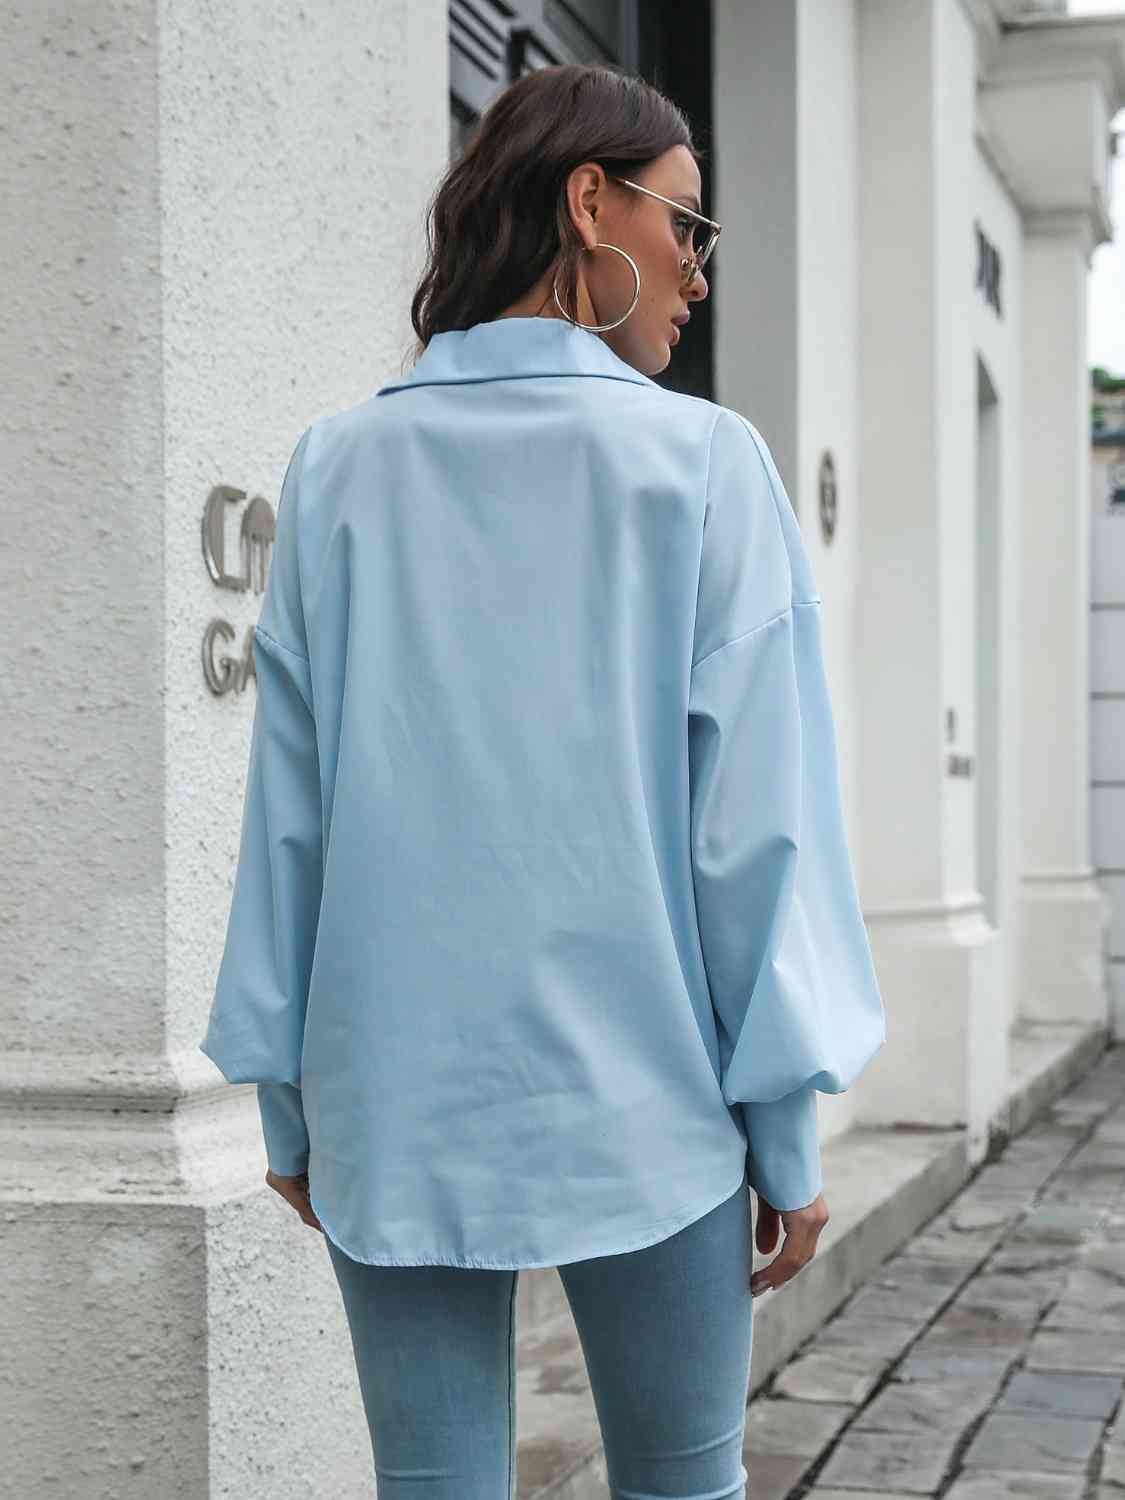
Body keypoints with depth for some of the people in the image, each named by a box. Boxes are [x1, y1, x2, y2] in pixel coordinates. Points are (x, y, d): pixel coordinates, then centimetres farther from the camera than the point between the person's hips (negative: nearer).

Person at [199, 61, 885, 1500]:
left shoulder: (342, 466, 2)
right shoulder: (701, 462, -6)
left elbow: (286, 809, 3)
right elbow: (754, 824, -7)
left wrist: (287, 1101, 12)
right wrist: (785, 1131, 1)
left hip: (396, 1104, 3)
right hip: (639, 1107, -2)